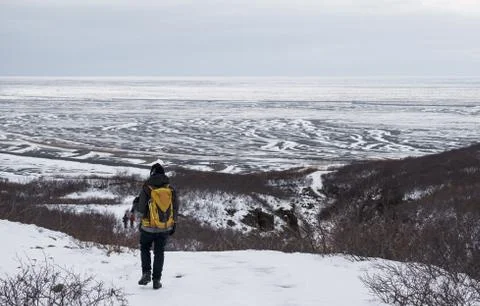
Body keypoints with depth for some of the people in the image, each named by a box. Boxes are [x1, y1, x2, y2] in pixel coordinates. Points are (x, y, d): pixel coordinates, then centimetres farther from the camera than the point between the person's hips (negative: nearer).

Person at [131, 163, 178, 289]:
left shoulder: (146, 189, -15)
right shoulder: (170, 189, -5)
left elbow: (141, 212, -13)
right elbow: (175, 210, 1)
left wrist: (135, 206, 9)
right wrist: (173, 226, 14)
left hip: (148, 228, -2)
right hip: (165, 228, 2)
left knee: (145, 249, 21)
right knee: (159, 253, 14)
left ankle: (146, 273, 7)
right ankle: (156, 280, 13)